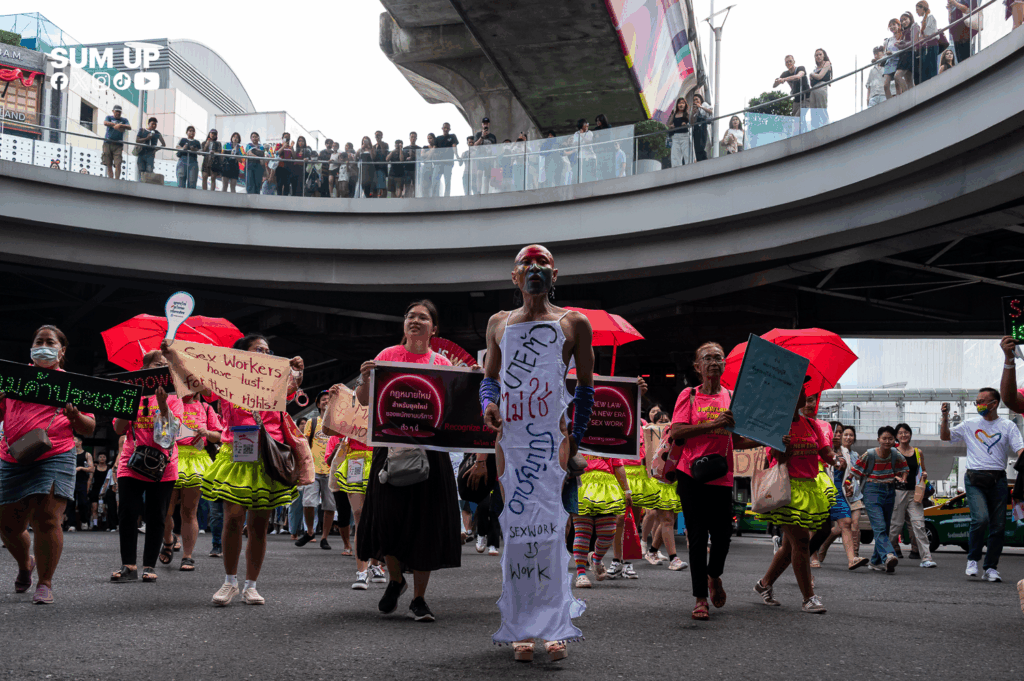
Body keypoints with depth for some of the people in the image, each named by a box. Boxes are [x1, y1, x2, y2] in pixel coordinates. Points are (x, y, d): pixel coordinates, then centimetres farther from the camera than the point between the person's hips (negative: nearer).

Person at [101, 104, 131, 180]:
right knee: (109, 164, 0)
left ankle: (117, 180, -14)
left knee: (118, 164, -13)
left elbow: (129, 127, -5)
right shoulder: (109, 117, 13)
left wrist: (121, 125, -22)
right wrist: (116, 125, -22)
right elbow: (105, 123, -9)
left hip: (118, 145, 0)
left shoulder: (124, 120, 14)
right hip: (108, 143, 0)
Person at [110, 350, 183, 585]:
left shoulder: (172, 397, 7)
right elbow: (119, 430, 3)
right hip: (131, 466, 0)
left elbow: (173, 429, -7)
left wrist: (162, 403, -20)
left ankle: (149, 566, 8)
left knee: (156, 517, 1)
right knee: (127, 514, -6)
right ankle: (128, 565, 3)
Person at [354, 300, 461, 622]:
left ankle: (419, 597, 13)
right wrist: (365, 379, -17)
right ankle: (395, 579, 23)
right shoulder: (388, 355, 5)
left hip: (430, 448, 1)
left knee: (425, 521, 1)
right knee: (388, 514, -5)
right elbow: (363, 400, 3)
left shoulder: (442, 363, 8)